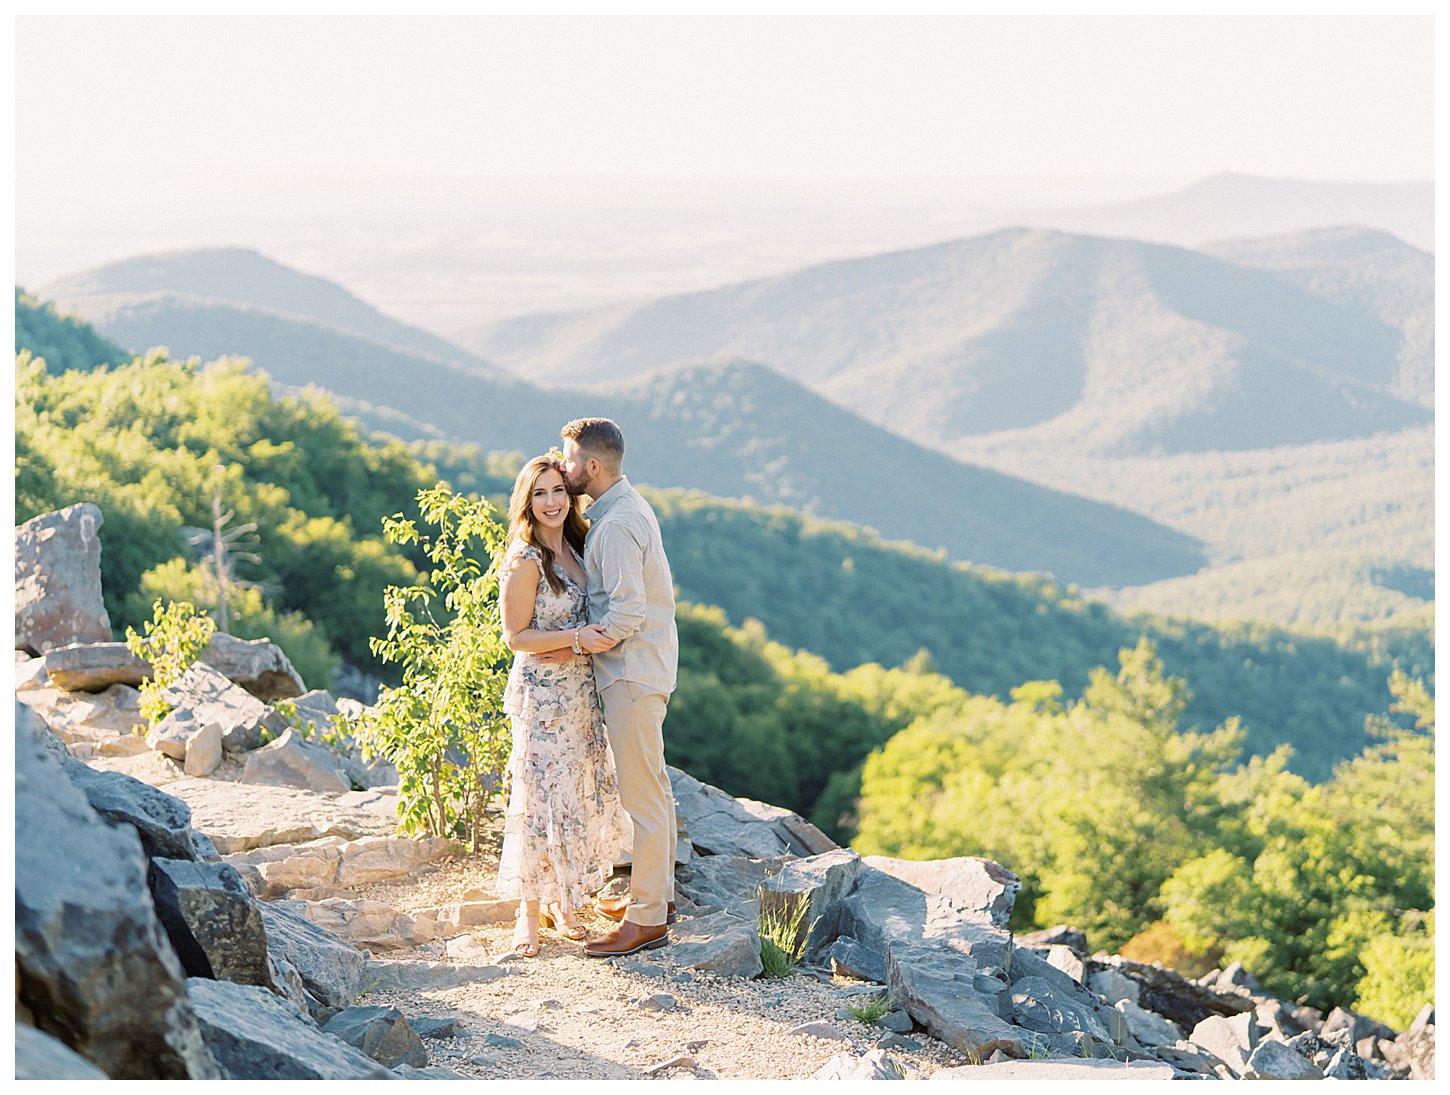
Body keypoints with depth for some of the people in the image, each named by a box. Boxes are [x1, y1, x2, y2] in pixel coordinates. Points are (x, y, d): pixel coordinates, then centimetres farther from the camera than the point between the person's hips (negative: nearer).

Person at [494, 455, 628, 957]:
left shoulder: (573, 548, 10)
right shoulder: (525, 561, -14)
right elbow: (516, 636, -14)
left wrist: (592, 639, 1)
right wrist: (577, 638, -21)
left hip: (581, 689, 8)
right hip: (542, 693, -8)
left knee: (582, 793, 11)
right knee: (544, 797, -6)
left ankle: (563, 902, 22)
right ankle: (530, 911, 4)